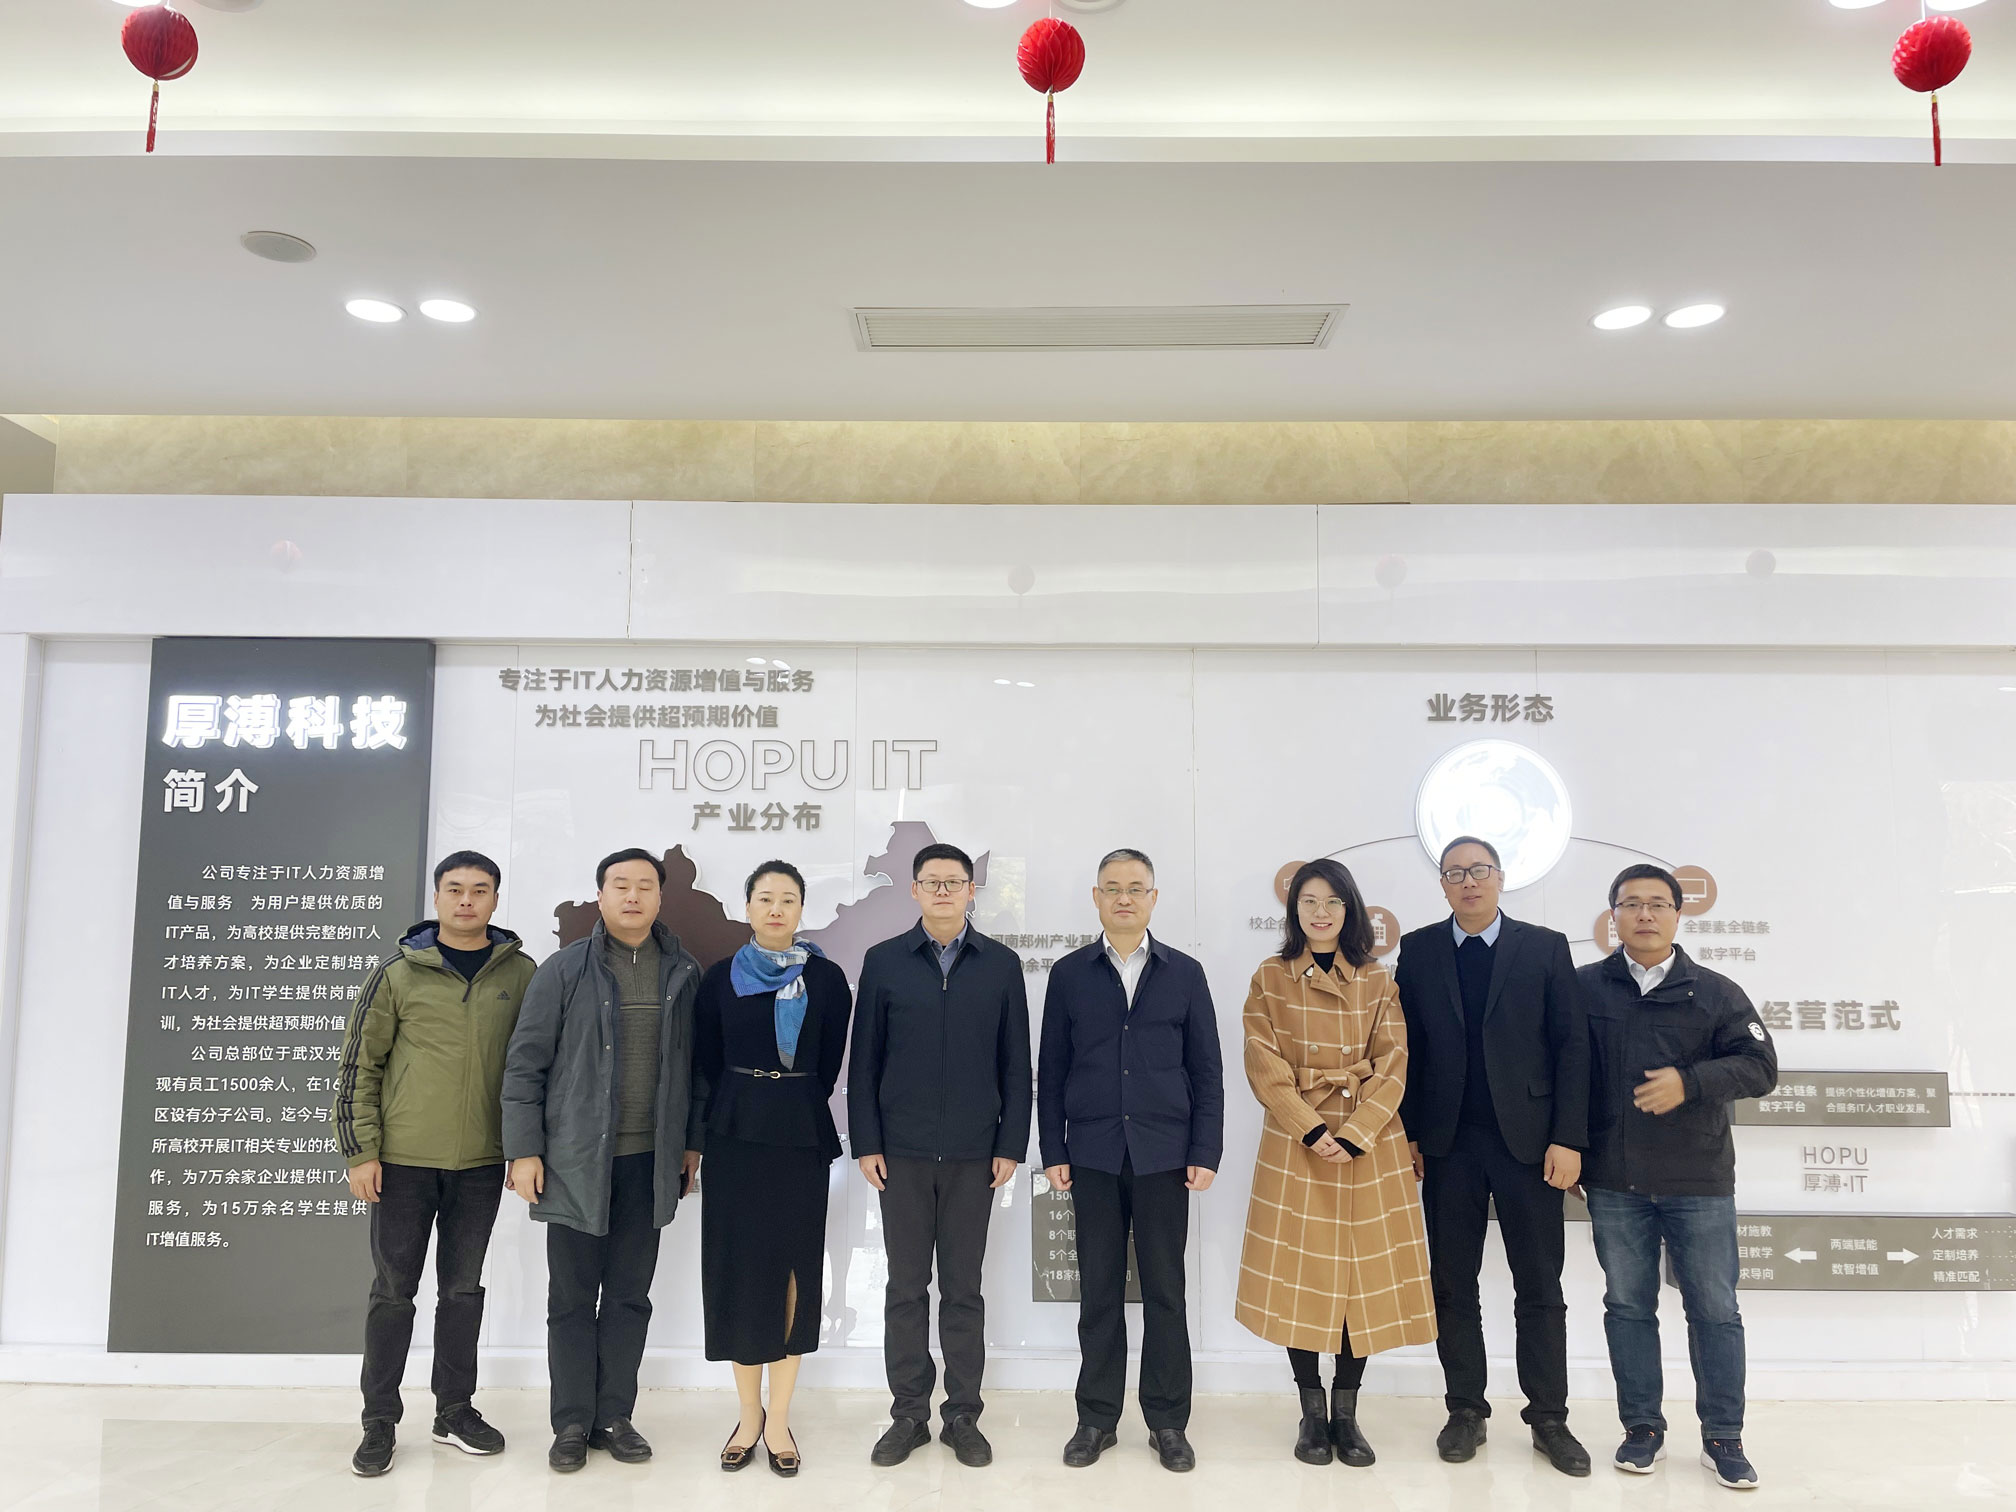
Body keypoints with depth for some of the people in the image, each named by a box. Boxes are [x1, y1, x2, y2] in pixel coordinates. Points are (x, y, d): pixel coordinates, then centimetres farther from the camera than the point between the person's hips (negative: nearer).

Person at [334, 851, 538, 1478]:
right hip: (403, 1160, -2)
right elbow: (359, 1064, -1)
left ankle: (455, 1410, 27)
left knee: (463, 1287, 13)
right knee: (393, 1290, 7)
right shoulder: (398, 972, -4)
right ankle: (379, 1422, 21)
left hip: (481, 1163, 2)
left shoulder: (520, 973, 2)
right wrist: (361, 1150, -5)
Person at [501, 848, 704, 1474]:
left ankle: (614, 1416, 23)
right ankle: (572, 1424, 20)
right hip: (576, 1160, -2)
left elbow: (691, 1064, 10)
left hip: (650, 1163, 3)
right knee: (572, 1297, 7)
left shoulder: (683, 973, 5)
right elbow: (525, 1065, -3)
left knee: (630, 1295, 11)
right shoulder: (564, 971, -4)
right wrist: (524, 1151, -7)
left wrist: (692, 1142, 9)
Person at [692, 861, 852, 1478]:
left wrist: (797, 1110, 4)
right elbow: (705, 1064, 7)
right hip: (735, 1136, 1)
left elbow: (830, 1064, 5)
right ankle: (748, 1414, 18)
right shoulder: (720, 978, 4)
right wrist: (702, 1137, 5)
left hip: (802, 1137, 0)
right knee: (738, 1265, 4)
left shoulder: (826, 978, 2)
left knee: (795, 1266, 2)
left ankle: (778, 1418, 14)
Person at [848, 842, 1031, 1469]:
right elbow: (864, 1061, 3)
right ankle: (908, 1414, 20)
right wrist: (866, 1143, -2)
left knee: (963, 1289, 8)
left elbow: (1016, 1064, 4)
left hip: (973, 1153, 0)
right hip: (902, 1152, 0)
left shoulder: (1001, 964, 3)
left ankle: (963, 1416, 20)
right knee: (905, 1287, 8)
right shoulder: (884, 961, 2)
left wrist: (1011, 1145, -1)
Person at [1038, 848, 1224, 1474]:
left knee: (1165, 1290, 5)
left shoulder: (1185, 974, 5)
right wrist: (1053, 1150, 0)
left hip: (1163, 1155, 0)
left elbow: (1206, 1071, 5)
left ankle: (1167, 1422, 17)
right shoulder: (1069, 974, 5)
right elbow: (1051, 1069, 6)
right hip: (1093, 1154, 0)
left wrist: (1205, 1152, -2)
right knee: (1099, 1289, 7)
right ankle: (1097, 1418, 19)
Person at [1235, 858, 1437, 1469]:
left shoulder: (1377, 981, 7)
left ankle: (1346, 1412, 15)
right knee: (1300, 1275, 1)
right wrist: (1313, 1130, -12)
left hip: (1369, 1143, 1)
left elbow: (1391, 1067, 1)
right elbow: (1265, 1067, -2)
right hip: (1295, 1143, -1)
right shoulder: (1270, 979, 4)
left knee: (1364, 1273, 2)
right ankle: (1312, 1411, 15)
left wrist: (1353, 1134, -11)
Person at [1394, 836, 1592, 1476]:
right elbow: (1406, 1047, 4)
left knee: (1540, 1287, 6)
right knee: (1453, 1285, 9)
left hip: (1527, 1139, -1)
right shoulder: (1418, 950, 4)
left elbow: (1572, 1046, -2)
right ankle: (1465, 1411, 21)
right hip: (1447, 1144, 1)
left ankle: (1549, 1418, 19)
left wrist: (1567, 1138, -8)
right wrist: (1407, 1134, -1)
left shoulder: (1545, 948, 1)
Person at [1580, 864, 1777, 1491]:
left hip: (1699, 1182, 0)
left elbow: (1760, 1065, -3)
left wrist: (1689, 1081, -18)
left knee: (1715, 1310, 5)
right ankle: (1642, 1429, 21)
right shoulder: (1586, 988, 2)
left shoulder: (1715, 992, 3)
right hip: (1614, 1184, 0)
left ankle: (1723, 1438, 19)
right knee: (1628, 1305, 9)